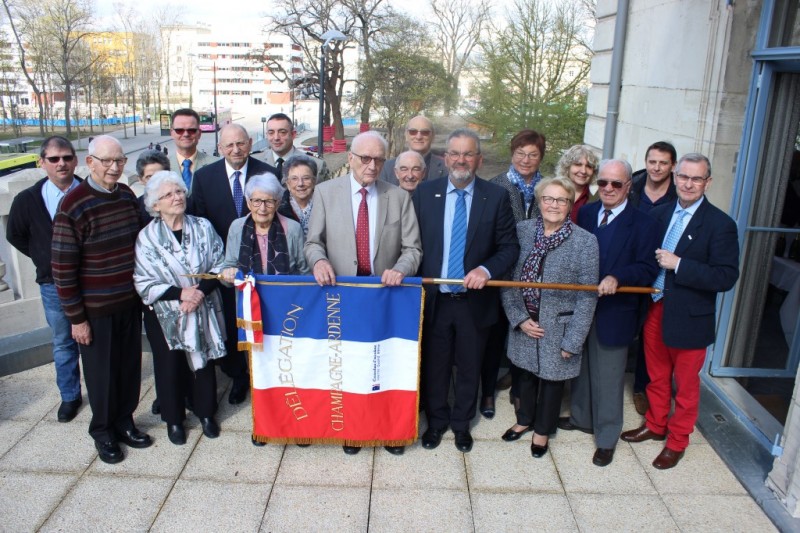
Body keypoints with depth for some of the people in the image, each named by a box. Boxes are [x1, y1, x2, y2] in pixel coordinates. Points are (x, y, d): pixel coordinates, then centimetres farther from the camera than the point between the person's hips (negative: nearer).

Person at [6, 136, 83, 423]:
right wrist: (44, 259, 5)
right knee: (63, 343, 15)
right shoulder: (27, 200, -6)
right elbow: (15, 235, 11)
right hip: (54, 285, 2)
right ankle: (69, 396, 31)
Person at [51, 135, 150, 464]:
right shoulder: (73, 206, -17)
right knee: (102, 372, 10)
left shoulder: (128, 196, 0)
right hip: (96, 309, -5)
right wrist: (76, 317, -11)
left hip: (130, 302, 5)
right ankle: (102, 431, 32)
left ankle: (124, 422, 36)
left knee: (130, 366, 15)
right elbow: (62, 269, -14)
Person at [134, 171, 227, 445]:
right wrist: (180, 293, -21)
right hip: (165, 315, -1)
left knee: (203, 363, 13)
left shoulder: (203, 227, -4)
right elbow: (143, 283, -11)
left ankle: (205, 413, 35)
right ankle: (174, 419, 32)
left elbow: (219, 267, -3)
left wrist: (201, 291, -18)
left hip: (203, 312, 1)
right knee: (170, 368, 12)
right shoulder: (147, 237, -9)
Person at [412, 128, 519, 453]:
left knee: (469, 368, 16)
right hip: (433, 300, 1)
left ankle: (461, 423, 39)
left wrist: (487, 270, -20)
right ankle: (436, 420, 39)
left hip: (475, 301, 0)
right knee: (434, 366, 16)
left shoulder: (497, 197, -5)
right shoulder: (424, 193, -1)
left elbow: (510, 247, -3)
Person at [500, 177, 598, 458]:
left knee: (552, 377, 16)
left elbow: (587, 296, -11)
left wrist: (573, 340, -13)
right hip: (524, 324, 3)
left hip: (558, 327, -2)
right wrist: (519, 318, -10)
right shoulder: (522, 230, -5)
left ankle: (543, 429, 40)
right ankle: (525, 420, 46)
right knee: (526, 374, 20)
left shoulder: (585, 241, -13)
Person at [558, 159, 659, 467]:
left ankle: (607, 438, 23)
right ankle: (581, 417, 43)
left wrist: (616, 277, -29)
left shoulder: (642, 224, -10)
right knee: (581, 369, 21)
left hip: (614, 313, -5)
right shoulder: (585, 213, 5)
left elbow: (647, 269, -14)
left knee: (608, 379, 6)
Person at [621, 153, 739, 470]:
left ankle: (677, 441, 31)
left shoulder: (720, 224, -13)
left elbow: (726, 277, -19)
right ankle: (655, 425, 41)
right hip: (655, 309, 5)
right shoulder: (659, 214, 3)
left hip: (689, 318, -4)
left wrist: (679, 264, -24)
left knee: (685, 383, 13)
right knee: (656, 375, 21)